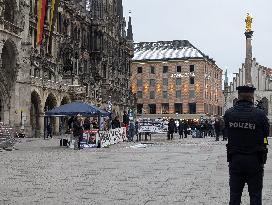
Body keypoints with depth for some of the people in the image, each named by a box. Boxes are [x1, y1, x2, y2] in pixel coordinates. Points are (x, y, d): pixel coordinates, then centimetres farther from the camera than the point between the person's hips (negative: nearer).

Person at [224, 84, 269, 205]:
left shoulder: (228, 114, -8)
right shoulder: (259, 114, -15)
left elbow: (227, 133, 2)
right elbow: (266, 133, -3)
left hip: (235, 160, 2)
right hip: (254, 161, -2)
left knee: (234, 195, 13)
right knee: (255, 195, 8)